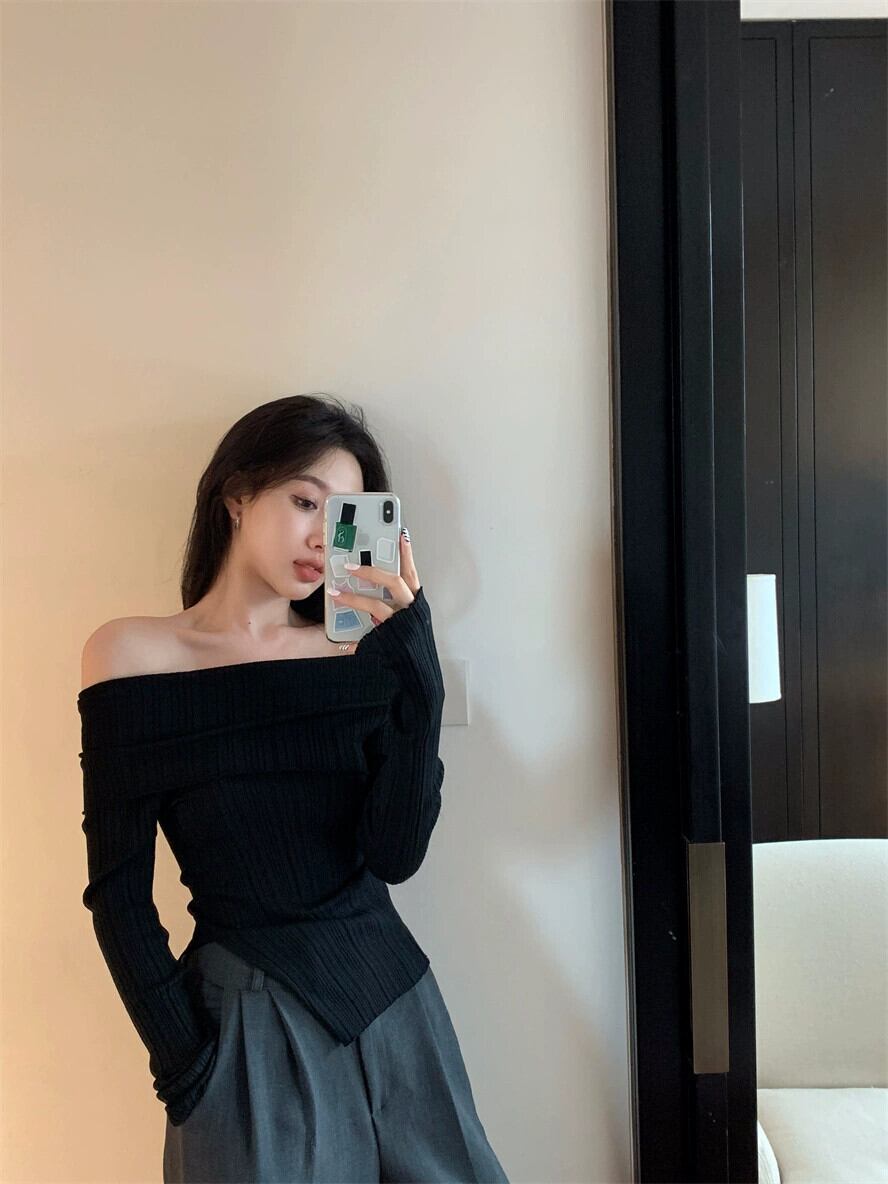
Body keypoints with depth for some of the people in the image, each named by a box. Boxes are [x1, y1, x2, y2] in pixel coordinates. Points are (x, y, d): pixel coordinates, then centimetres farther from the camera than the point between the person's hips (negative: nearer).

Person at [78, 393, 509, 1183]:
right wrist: (180, 1055, -9)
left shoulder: (360, 650, -1)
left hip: (392, 1001, 3)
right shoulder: (135, 657, -7)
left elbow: (395, 855, -11)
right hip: (247, 1024, -3)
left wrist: (413, 670, -20)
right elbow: (118, 891, -4)